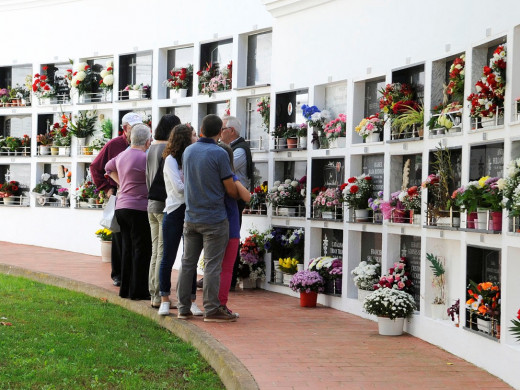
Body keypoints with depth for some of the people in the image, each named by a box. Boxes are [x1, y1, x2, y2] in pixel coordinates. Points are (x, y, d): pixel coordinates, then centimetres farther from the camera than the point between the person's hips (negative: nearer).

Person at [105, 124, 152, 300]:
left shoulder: (122, 155, 11)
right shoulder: (144, 158, -16)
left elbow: (109, 167, 29)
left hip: (121, 206, 8)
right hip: (139, 208, -8)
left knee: (128, 248, 14)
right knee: (141, 249, -2)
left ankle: (126, 289, 19)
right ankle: (138, 291, -1)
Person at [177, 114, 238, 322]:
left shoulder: (188, 151, 5)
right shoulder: (219, 154, -14)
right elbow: (231, 189, -11)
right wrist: (238, 196, 12)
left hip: (191, 217, 6)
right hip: (214, 218, -6)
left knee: (188, 262, 11)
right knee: (212, 264, -2)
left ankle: (183, 308, 15)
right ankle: (211, 309, -1)